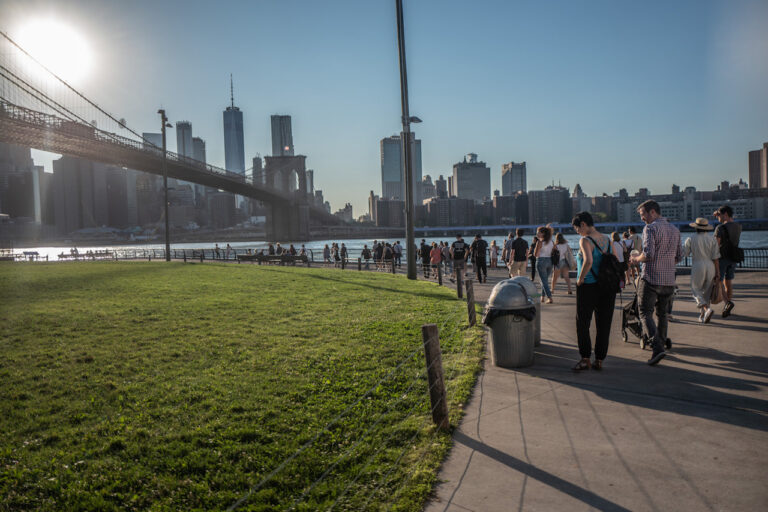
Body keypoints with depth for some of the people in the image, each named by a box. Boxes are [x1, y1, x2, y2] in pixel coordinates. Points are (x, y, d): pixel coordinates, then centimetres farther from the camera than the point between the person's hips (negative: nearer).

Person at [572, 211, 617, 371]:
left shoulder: (585, 240, -13)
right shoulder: (607, 239, 7)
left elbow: (588, 261, -29)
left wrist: (580, 278, -16)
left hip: (588, 287, -6)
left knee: (582, 323, 6)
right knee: (603, 324, 11)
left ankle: (585, 359, 5)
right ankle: (599, 360, 16)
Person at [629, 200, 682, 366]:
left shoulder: (650, 228, -10)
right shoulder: (675, 230, 12)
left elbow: (648, 254, -21)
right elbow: (679, 257, 16)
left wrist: (636, 259, -3)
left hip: (651, 279, -7)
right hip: (669, 280, 7)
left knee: (645, 314, -3)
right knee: (662, 314, 19)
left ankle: (657, 347, -17)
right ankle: (661, 344, 25)